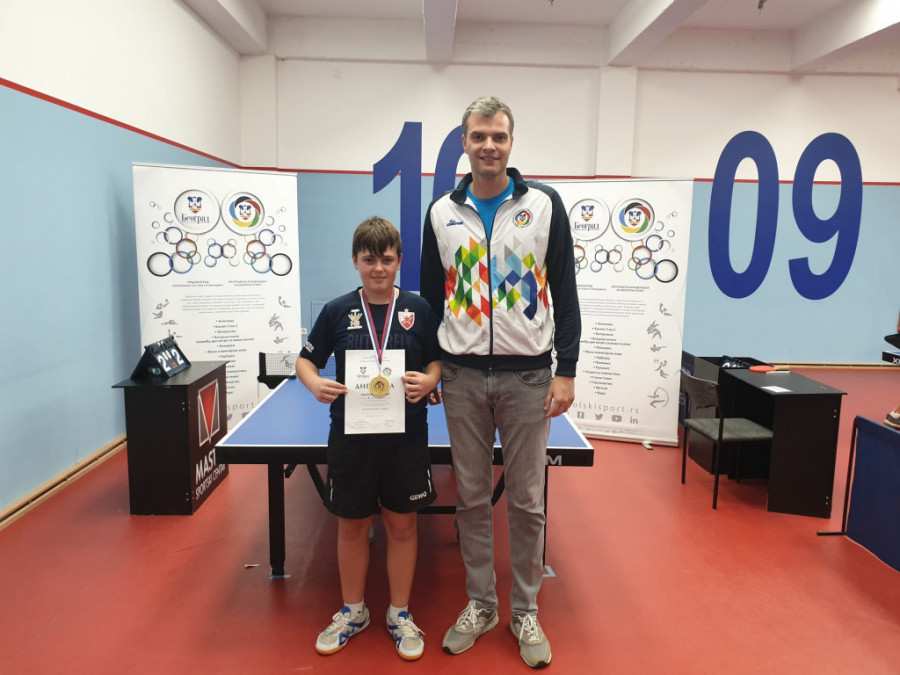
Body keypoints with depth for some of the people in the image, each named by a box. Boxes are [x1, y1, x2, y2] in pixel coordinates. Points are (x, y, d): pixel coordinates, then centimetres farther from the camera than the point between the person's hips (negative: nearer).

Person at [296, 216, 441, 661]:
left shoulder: (418, 309, -2)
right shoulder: (337, 310, -1)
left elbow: (437, 360, 4)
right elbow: (306, 359, 6)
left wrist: (428, 380, -18)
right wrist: (316, 384, -14)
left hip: (405, 436, 0)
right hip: (351, 435, 1)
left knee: (402, 524, 11)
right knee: (351, 525, 14)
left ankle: (400, 614, 32)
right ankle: (352, 611, 36)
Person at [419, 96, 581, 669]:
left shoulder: (545, 205, 0)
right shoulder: (442, 213, 6)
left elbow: (565, 292, 0)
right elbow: (430, 296, 11)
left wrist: (567, 371, -6)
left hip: (527, 374, -1)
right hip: (462, 375, 2)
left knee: (527, 502, 8)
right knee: (472, 498, 11)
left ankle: (525, 611, 26)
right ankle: (480, 604, 29)